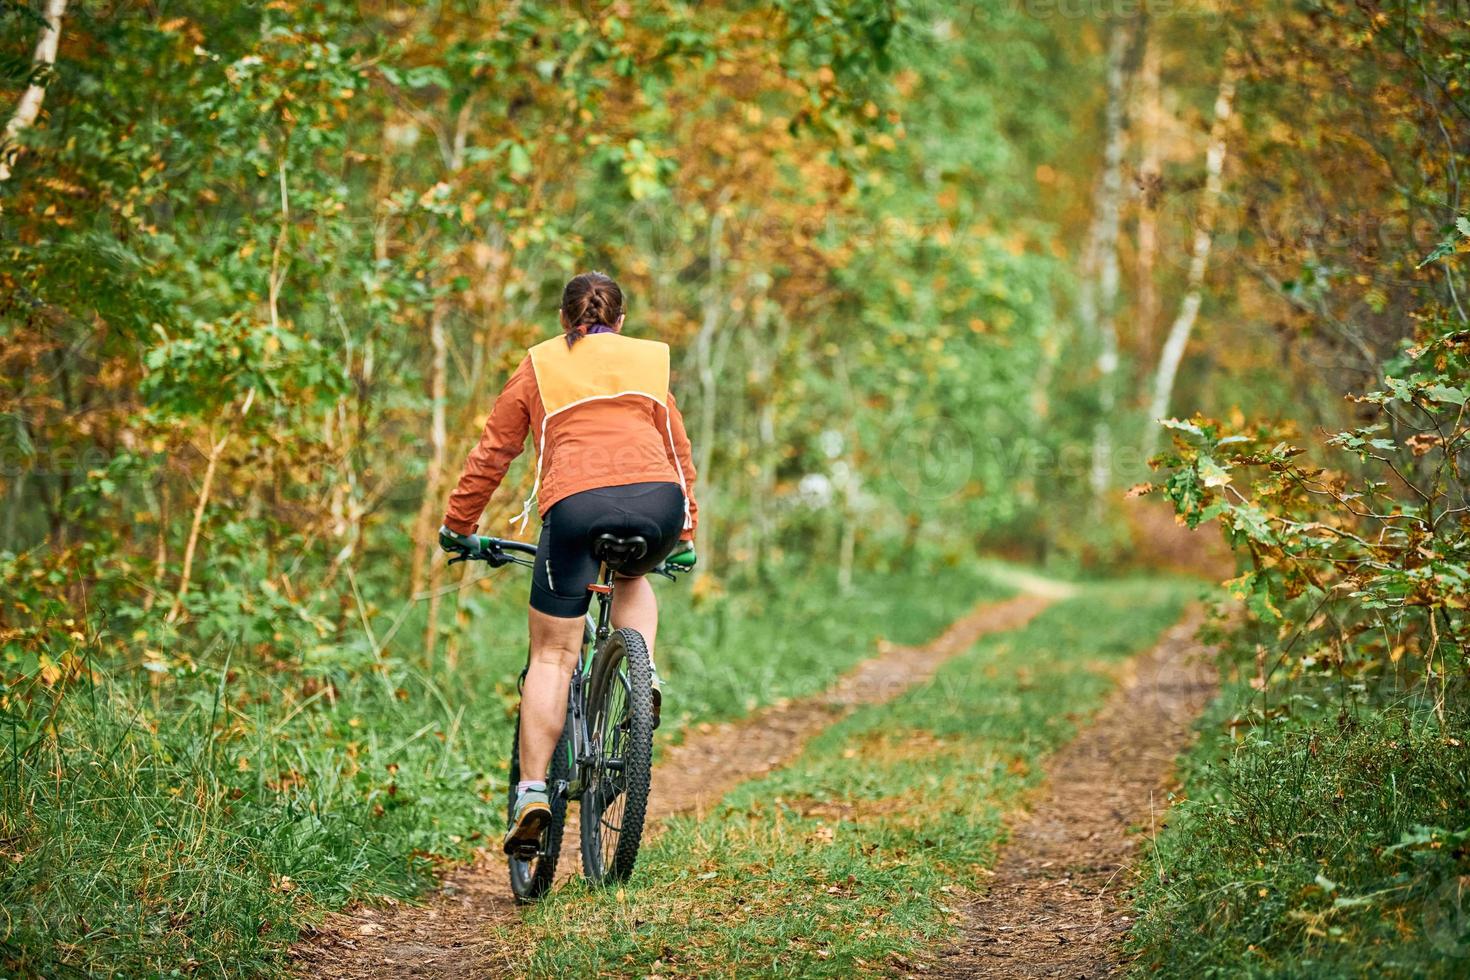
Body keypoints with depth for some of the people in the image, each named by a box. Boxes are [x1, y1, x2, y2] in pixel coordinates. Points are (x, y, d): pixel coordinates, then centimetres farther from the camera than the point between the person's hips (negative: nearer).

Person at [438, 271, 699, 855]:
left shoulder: (540, 365, 24)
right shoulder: (651, 361, 29)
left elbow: (493, 451, 23)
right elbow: (679, 453, 33)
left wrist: (458, 525, 32)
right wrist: (685, 536, 43)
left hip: (575, 502, -2)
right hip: (657, 500, 2)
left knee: (553, 656, 5)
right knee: (633, 577, 35)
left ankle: (533, 791, -5)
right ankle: (643, 675, 10)